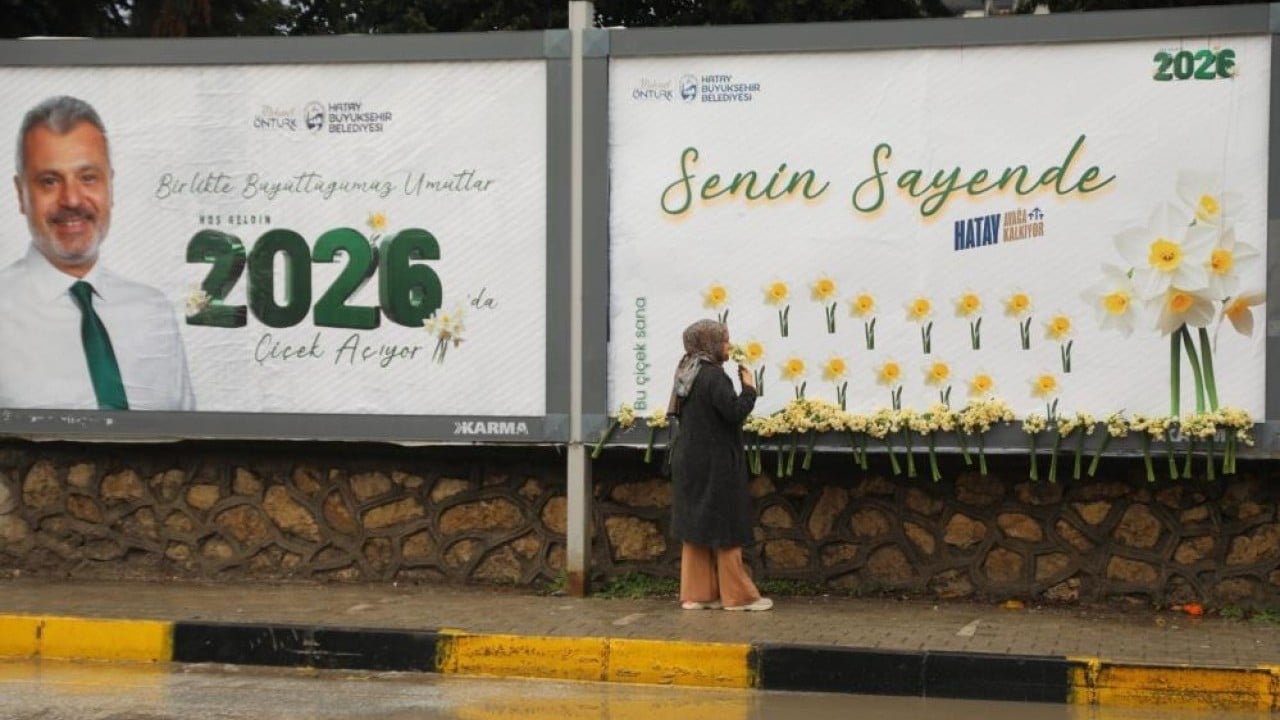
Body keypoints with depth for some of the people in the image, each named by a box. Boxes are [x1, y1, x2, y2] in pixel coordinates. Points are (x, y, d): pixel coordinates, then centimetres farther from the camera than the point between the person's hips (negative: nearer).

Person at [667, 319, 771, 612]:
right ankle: (737, 595, 6)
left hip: (690, 463, 9)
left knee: (696, 526, 11)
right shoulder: (713, 376, -18)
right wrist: (749, 387, -9)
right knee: (725, 529, 0)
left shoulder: (687, 375, 9)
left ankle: (696, 593, 13)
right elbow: (735, 412, -25)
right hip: (715, 464, -9)